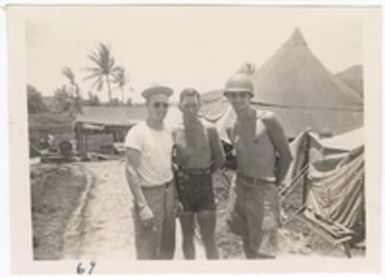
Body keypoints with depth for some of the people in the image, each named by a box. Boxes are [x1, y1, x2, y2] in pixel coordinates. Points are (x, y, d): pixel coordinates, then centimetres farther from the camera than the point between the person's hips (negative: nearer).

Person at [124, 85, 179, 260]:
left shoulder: (168, 131, 7)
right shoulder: (137, 133, -14)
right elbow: (131, 171, -17)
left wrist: (176, 195, 12)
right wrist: (142, 206, -22)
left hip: (168, 191, 7)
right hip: (149, 193, -7)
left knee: (168, 247, 16)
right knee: (148, 251, -2)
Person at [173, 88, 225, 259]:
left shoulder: (209, 130, -4)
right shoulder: (174, 131, -2)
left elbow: (220, 158, 7)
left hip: (204, 183, -1)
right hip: (182, 185, 1)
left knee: (209, 239, -1)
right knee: (187, 236, 11)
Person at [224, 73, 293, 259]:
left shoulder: (267, 120, -13)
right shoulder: (231, 129, 4)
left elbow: (286, 156, -6)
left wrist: (275, 183, 1)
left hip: (262, 189, -6)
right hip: (240, 188, 6)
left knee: (263, 251, -4)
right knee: (248, 247, 17)